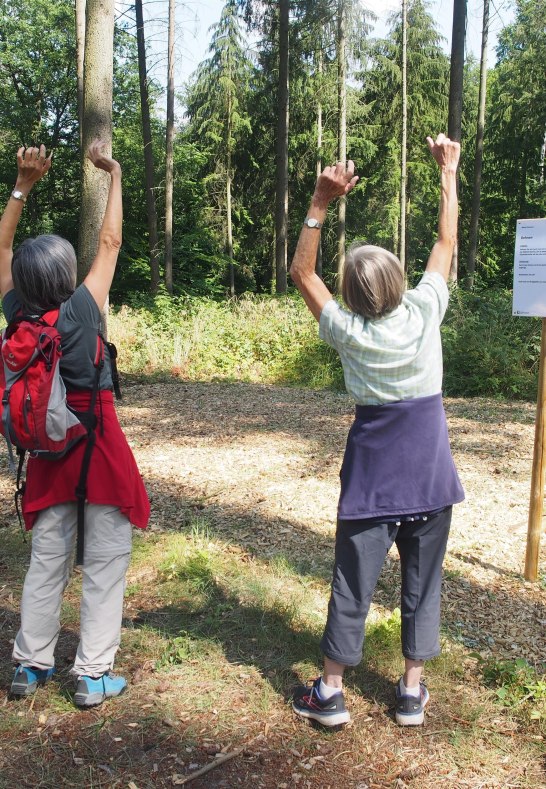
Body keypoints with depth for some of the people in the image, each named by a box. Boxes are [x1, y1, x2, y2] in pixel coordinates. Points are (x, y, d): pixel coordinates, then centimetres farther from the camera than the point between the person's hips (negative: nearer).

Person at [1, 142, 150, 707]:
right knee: (105, 559, 4)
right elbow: (110, 242, -8)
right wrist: (114, 176, 0)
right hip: (98, 442, -5)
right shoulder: (82, 309, -18)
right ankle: (93, 675, 8)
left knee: (46, 558, 15)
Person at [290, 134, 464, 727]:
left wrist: (320, 203, -10)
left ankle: (331, 691, 17)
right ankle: (412, 690, 21)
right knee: (422, 580, 12)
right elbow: (446, 241, 1)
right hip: (429, 470, 1)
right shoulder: (424, 312, -12)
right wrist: (448, 172, 10)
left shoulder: (348, 332, -14)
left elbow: (301, 272, -3)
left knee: (353, 581, 7)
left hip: (372, 472, -1)